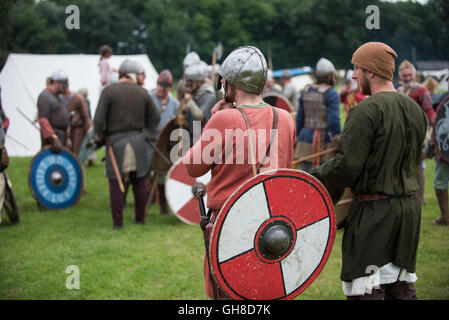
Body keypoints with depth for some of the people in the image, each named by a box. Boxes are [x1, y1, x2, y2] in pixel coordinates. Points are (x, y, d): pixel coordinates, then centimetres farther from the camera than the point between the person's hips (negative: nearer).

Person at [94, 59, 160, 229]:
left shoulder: (109, 91, -8)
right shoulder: (142, 92, 2)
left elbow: (99, 119, -12)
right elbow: (155, 118, 8)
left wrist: (100, 137, 2)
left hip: (116, 141, -3)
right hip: (138, 141, 3)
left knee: (116, 183, 3)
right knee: (139, 182, 13)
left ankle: (118, 221, 2)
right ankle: (140, 218, 20)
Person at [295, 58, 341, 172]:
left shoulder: (306, 91, 7)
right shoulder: (331, 94, -11)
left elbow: (299, 118, 9)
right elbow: (333, 121, -17)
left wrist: (297, 138, 19)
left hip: (307, 139, 5)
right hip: (326, 141, -5)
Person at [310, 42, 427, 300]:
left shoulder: (368, 110, -17)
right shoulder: (415, 109, 8)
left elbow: (347, 165, -20)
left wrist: (313, 178, -5)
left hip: (374, 210, -8)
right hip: (410, 206, 8)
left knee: (365, 289, 0)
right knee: (402, 286, 17)